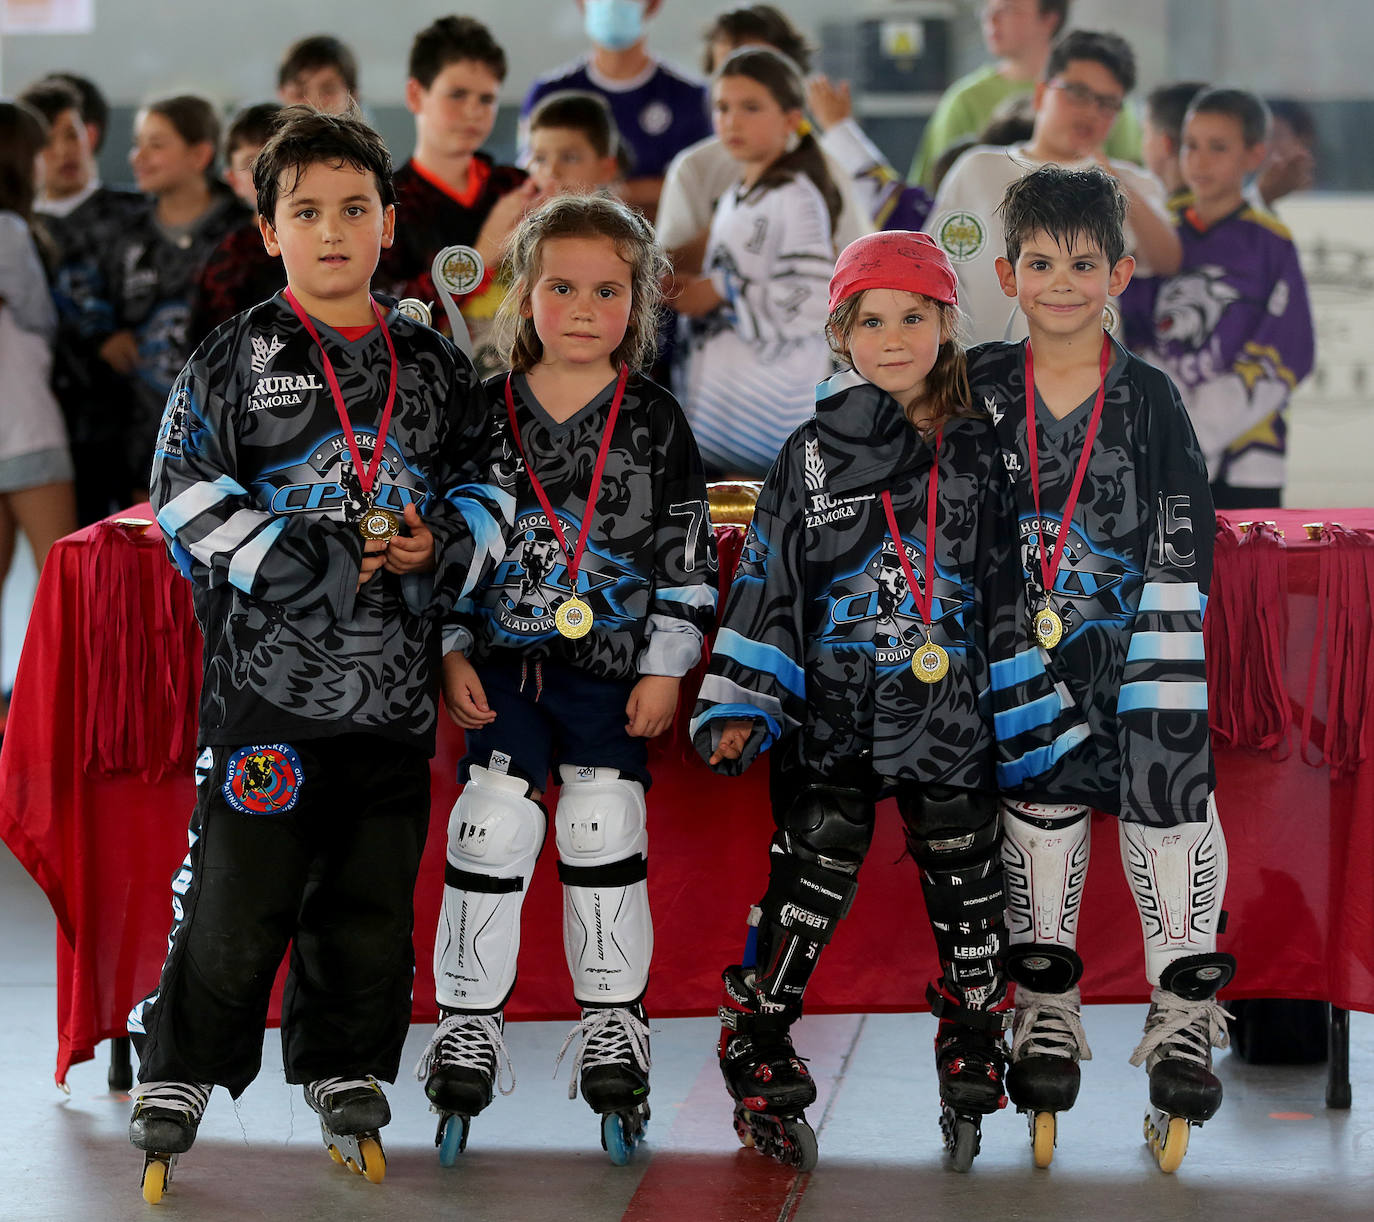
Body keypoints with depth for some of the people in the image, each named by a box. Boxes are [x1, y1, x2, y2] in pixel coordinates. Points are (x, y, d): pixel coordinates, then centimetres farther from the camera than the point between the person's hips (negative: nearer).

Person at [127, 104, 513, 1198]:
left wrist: (445, 546, -6)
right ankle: (174, 1097, 9)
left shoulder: (435, 368, 11)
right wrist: (317, 562, -14)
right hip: (268, 679, -3)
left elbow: (487, 487, 17)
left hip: (397, 687, 4)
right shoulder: (233, 363, 1)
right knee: (234, 902, -3)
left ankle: (349, 1091, 23)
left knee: (374, 904, 9)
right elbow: (191, 504, -5)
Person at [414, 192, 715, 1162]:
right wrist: (452, 655, 0)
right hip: (504, 661, 1)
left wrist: (667, 667, -4)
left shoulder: (655, 423, -1)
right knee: (492, 828, -4)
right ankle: (469, 1027, 8)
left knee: (605, 830, 0)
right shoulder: (486, 413, 2)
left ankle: (613, 1027, 15)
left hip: (614, 664, -1)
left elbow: (687, 555, 0)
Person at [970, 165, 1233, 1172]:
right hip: (1024, 646, 2)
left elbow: (1182, 547, -3)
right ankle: (1047, 1010, 15)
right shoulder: (982, 391, 2)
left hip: (1136, 639, -2)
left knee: (1168, 796, -10)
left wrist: (1164, 672, -9)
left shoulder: (1150, 399, -2)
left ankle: (1187, 1008, 0)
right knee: (1039, 803, 4)